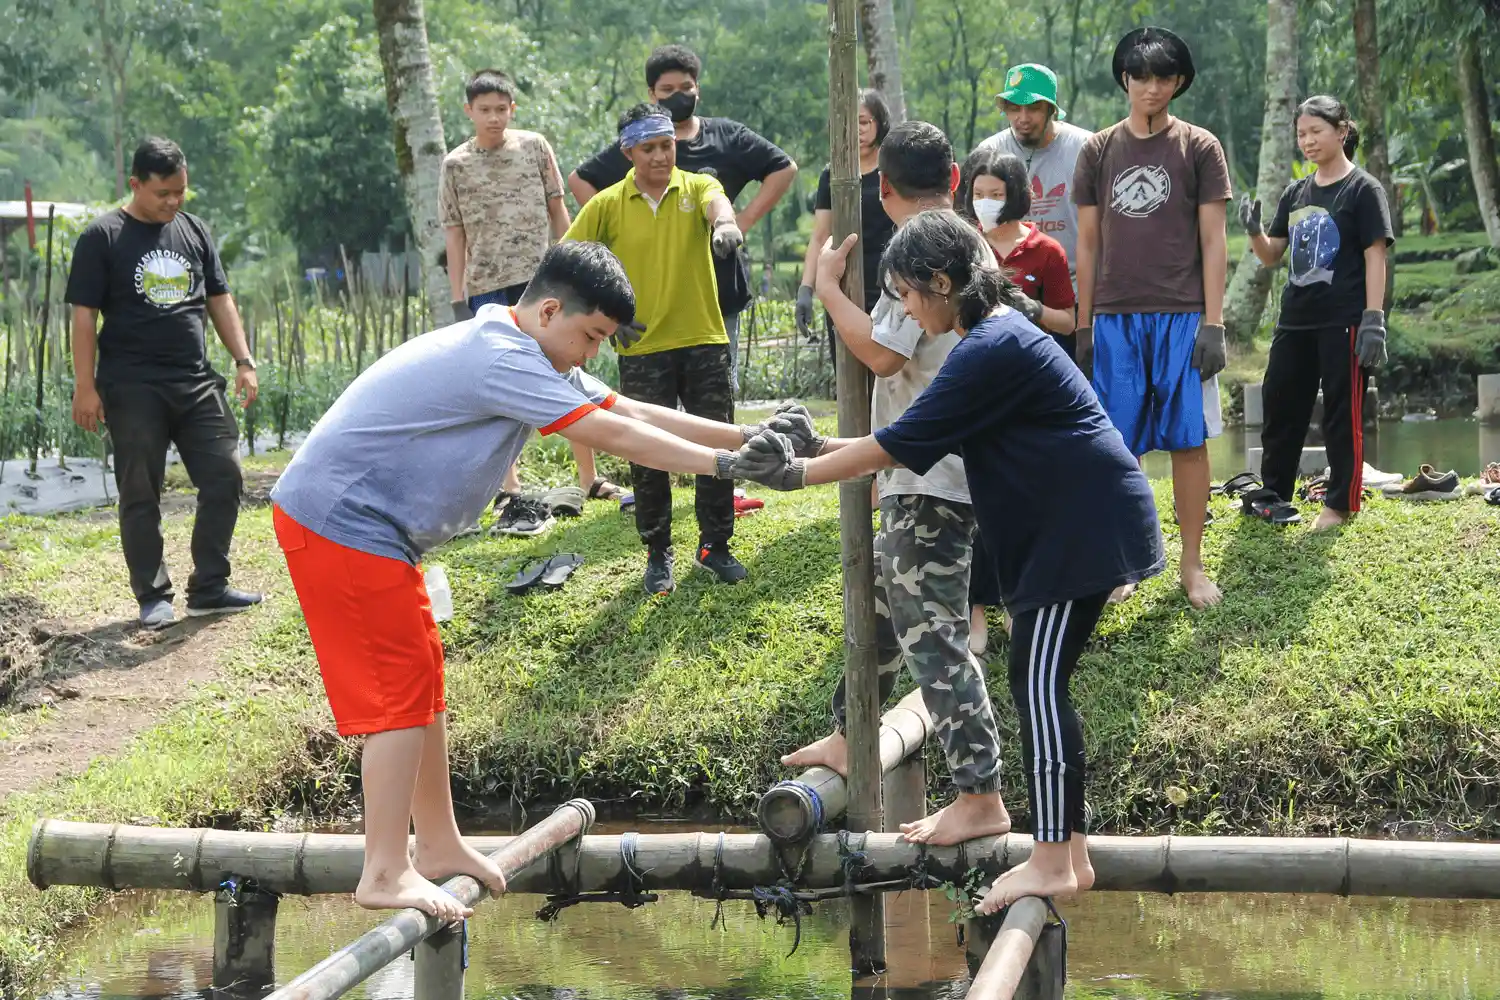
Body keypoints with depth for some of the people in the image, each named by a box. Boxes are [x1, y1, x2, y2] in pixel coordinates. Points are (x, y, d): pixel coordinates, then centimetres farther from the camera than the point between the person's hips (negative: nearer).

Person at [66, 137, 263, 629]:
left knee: (224, 478, -1)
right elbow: (84, 316, -6)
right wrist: (85, 386, -11)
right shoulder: (102, 238, -4)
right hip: (133, 389, -5)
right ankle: (153, 596, 9)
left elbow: (219, 300, 16)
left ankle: (209, 587, 9)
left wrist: (243, 361, 7)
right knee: (141, 494, 0)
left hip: (197, 384, 5)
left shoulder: (194, 231, 11)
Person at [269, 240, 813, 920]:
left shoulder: (532, 359, 11)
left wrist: (747, 436, 4)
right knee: (399, 688, -9)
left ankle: (438, 844, 25)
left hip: (365, 521, 11)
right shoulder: (501, 360, -22)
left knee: (422, 677, 15)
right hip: (340, 522, -11)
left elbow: (632, 411, 10)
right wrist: (722, 463, -16)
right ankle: (385, 874, -7)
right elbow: (613, 435, -22)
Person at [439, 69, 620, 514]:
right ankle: (510, 490, 3)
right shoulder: (456, 164, 4)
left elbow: (557, 211, 10)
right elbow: (455, 235, 5)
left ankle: (589, 477, 13)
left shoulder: (534, 146, 5)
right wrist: (459, 301, 0)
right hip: (487, 287, -1)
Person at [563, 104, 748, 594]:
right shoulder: (608, 205, 0)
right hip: (642, 350, 0)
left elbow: (717, 204, -24)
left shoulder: (697, 187, 0)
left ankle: (715, 545, 20)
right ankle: (658, 554, 17)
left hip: (704, 341, 0)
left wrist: (725, 224, -47)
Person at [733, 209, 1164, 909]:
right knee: (1041, 683, 11)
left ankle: (1053, 863, -8)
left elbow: (897, 446, -16)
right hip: (1070, 526, 10)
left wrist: (797, 473, -9)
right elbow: (916, 438, 18)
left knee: (1038, 684, -9)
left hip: (1081, 528, -10)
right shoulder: (998, 335, 15)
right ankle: (1067, 850, 15)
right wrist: (820, 448, 10)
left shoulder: (990, 352, -18)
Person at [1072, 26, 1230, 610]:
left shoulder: (1199, 148, 3)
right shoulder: (1099, 151, 9)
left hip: (1181, 317, -2)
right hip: (1115, 318, 2)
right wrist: (1083, 325, 7)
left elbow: (1212, 240, 1)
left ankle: (1192, 563, 8)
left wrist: (1213, 322, -6)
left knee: (1187, 440, 0)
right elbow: (1088, 243, 11)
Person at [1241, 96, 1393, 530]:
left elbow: (1375, 257, -9)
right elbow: (1271, 256, 15)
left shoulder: (1363, 189, -4)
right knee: (1280, 407, 11)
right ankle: (1275, 497, 22)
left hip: (1343, 322, -7)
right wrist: (1253, 230, -7)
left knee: (1343, 413, -1)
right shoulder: (1295, 193, 13)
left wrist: (1374, 320, -16)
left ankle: (1340, 504, 7)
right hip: (1294, 321, 7)